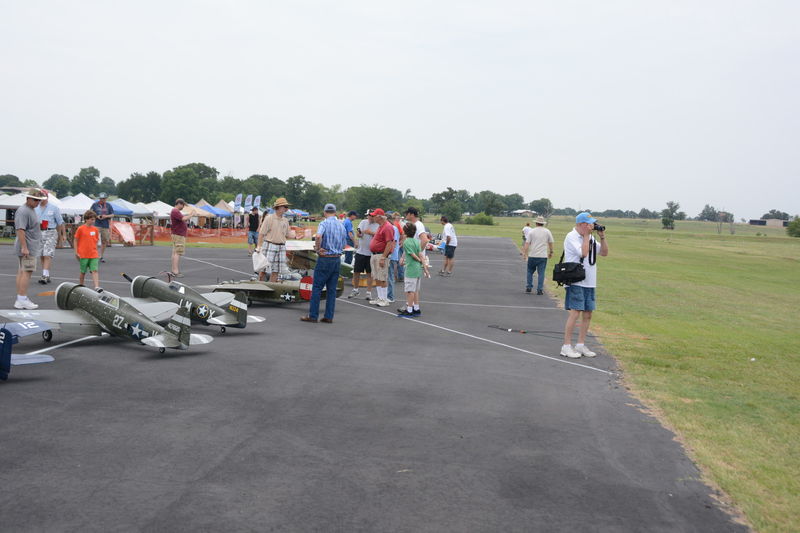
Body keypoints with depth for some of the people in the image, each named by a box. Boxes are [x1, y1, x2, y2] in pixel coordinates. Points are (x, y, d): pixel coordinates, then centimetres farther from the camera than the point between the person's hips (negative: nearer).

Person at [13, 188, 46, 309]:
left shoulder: (31, 210, 17)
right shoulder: (23, 211, -15)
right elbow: (20, 230, -22)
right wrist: (24, 247, -25)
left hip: (31, 248, 10)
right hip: (27, 248, -10)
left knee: (21, 272, 10)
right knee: (26, 272, -10)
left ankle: (20, 300, 14)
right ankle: (22, 300, -10)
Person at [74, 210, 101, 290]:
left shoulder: (95, 229, 7)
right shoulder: (81, 229, -4)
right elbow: (76, 241, 0)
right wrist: (76, 253, -3)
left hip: (93, 255, 3)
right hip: (83, 255, -3)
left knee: (95, 271, -9)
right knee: (83, 272, 8)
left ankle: (97, 287, -16)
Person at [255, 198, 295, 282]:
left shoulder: (285, 220, 13)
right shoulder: (269, 218, -5)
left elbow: (287, 235, 17)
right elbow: (261, 233, -7)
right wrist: (258, 247, -12)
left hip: (281, 247, 5)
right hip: (270, 246, -5)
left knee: (275, 271, 6)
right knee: (263, 269, -3)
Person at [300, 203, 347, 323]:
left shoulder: (324, 223, -10)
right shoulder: (342, 225, 10)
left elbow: (318, 236, -29)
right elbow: (344, 245, 15)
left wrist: (317, 248, -16)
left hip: (325, 259, -6)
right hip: (337, 259, 6)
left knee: (317, 288, 0)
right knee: (332, 289, 8)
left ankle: (313, 315, 2)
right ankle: (329, 316, 9)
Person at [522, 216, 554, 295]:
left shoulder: (531, 231, 0)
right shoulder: (547, 231, 4)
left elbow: (527, 243, -4)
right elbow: (550, 243, 10)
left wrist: (524, 253, -1)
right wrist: (551, 252, 23)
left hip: (532, 256, 0)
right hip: (543, 256, 0)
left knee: (530, 271, 14)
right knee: (541, 273, 2)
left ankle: (529, 287, 14)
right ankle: (540, 289, 0)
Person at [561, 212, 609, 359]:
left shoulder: (590, 238, 16)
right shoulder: (572, 237, -9)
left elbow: (604, 253, 18)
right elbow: (583, 252, -21)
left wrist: (602, 237, 6)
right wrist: (586, 236, -11)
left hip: (589, 282, 8)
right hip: (576, 282, -8)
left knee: (587, 314, 9)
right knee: (575, 312, -13)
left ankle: (580, 345, 18)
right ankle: (566, 347, -9)